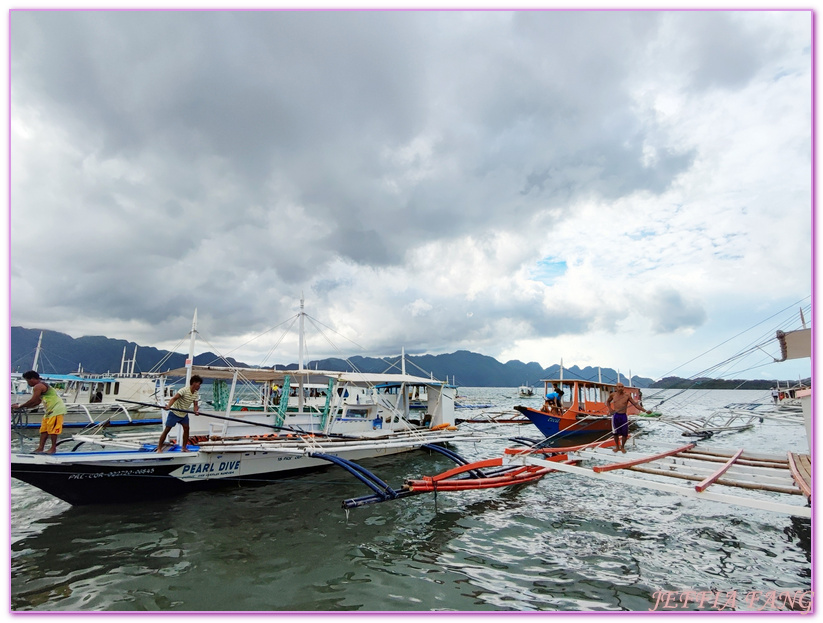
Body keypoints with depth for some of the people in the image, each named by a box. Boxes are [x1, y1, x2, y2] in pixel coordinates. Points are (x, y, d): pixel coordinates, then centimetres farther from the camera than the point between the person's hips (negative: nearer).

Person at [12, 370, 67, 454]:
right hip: (50, 409, 11)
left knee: (52, 429, -5)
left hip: (56, 409, -11)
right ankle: (41, 448, 14)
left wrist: (20, 406, -7)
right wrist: (24, 406, 15)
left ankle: (53, 448, 3)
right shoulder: (42, 385, 17)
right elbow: (37, 401, 19)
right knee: (44, 429, 11)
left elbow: (33, 401, -18)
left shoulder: (38, 387, -14)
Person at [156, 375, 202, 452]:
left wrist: (196, 411, -28)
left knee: (186, 428, 0)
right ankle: (159, 448, 7)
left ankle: (184, 447, 12)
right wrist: (168, 406, -53)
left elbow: (195, 404, -6)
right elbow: (174, 398, -36)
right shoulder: (184, 390, -26)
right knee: (167, 429, -2)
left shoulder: (196, 394, -5)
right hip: (175, 413, -6)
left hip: (184, 414, 6)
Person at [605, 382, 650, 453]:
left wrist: (645, 410, -14)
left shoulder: (627, 395, -6)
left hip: (623, 416, -1)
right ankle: (617, 447, 27)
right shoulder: (613, 395, 0)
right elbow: (608, 401, 20)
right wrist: (610, 409, 7)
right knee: (615, 433, 9)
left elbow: (635, 404, -6)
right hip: (615, 416, 1)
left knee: (625, 433, 3)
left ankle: (622, 447, 25)